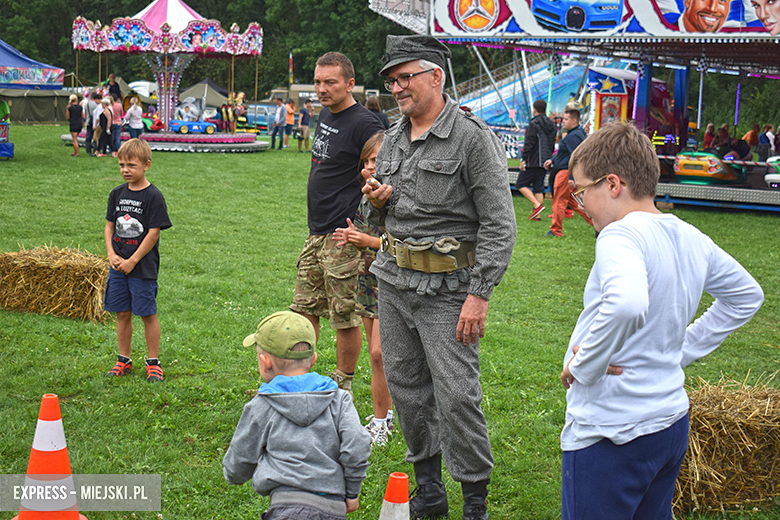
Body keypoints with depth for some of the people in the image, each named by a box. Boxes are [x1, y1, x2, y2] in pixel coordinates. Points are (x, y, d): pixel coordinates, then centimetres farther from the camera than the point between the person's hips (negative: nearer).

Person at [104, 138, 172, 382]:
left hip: (143, 268, -5)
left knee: (147, 314, 1)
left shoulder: (153, 196, -10)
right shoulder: (117, 194, 7)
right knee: (122, 313, 11)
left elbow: (153, 233, -13)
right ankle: (123, 360, 22)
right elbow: (109, 225, 12)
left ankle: (153, 362, 12)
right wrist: (112, 254, -4)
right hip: (118, 267, 5)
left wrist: (132, 261, -14)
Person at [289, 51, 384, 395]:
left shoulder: (363, 124, -14)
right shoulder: (325, 115, 13)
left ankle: (342, 386, 13)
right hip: (316, 233, 9)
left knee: (345, 316, 1)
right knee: (305, 308, 14)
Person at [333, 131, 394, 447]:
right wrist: (352, 237, 0)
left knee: (379, 352, -10)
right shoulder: (367, 194, 9)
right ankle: (386, 414, 22)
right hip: (368, 278, 8)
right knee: (375, 353, 11)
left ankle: (380, 423, 2)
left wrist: (369, 241, -20)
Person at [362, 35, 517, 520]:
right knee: (405, 385, 12)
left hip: (447, 286, -7)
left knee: (457, 395, -8)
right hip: (394, 280, 7)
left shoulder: (472, 137, -11)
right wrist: (380, 201, -2)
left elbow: (499, 224, -14)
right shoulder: (393, 139, 12)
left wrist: (478, 295, -19)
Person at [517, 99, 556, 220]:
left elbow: (529, 143, -16)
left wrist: (524, 159, -13)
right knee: (538, 187, 10)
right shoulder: (551, 124, 14)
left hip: (534, 161, -8)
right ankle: (537, 215, 6)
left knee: (521, 184, -1)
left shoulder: (534, 124, -11)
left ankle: (537, 205, -14)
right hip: (545, 162, 8)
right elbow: (553, 143, 19)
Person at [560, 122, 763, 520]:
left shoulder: (620, 236, -19)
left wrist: (584, 366, -25)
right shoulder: (691, 239, 6)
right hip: (672, 422, 9)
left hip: (610, 435, -9)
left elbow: (626, 304, -40)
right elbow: (747, 295, 22)